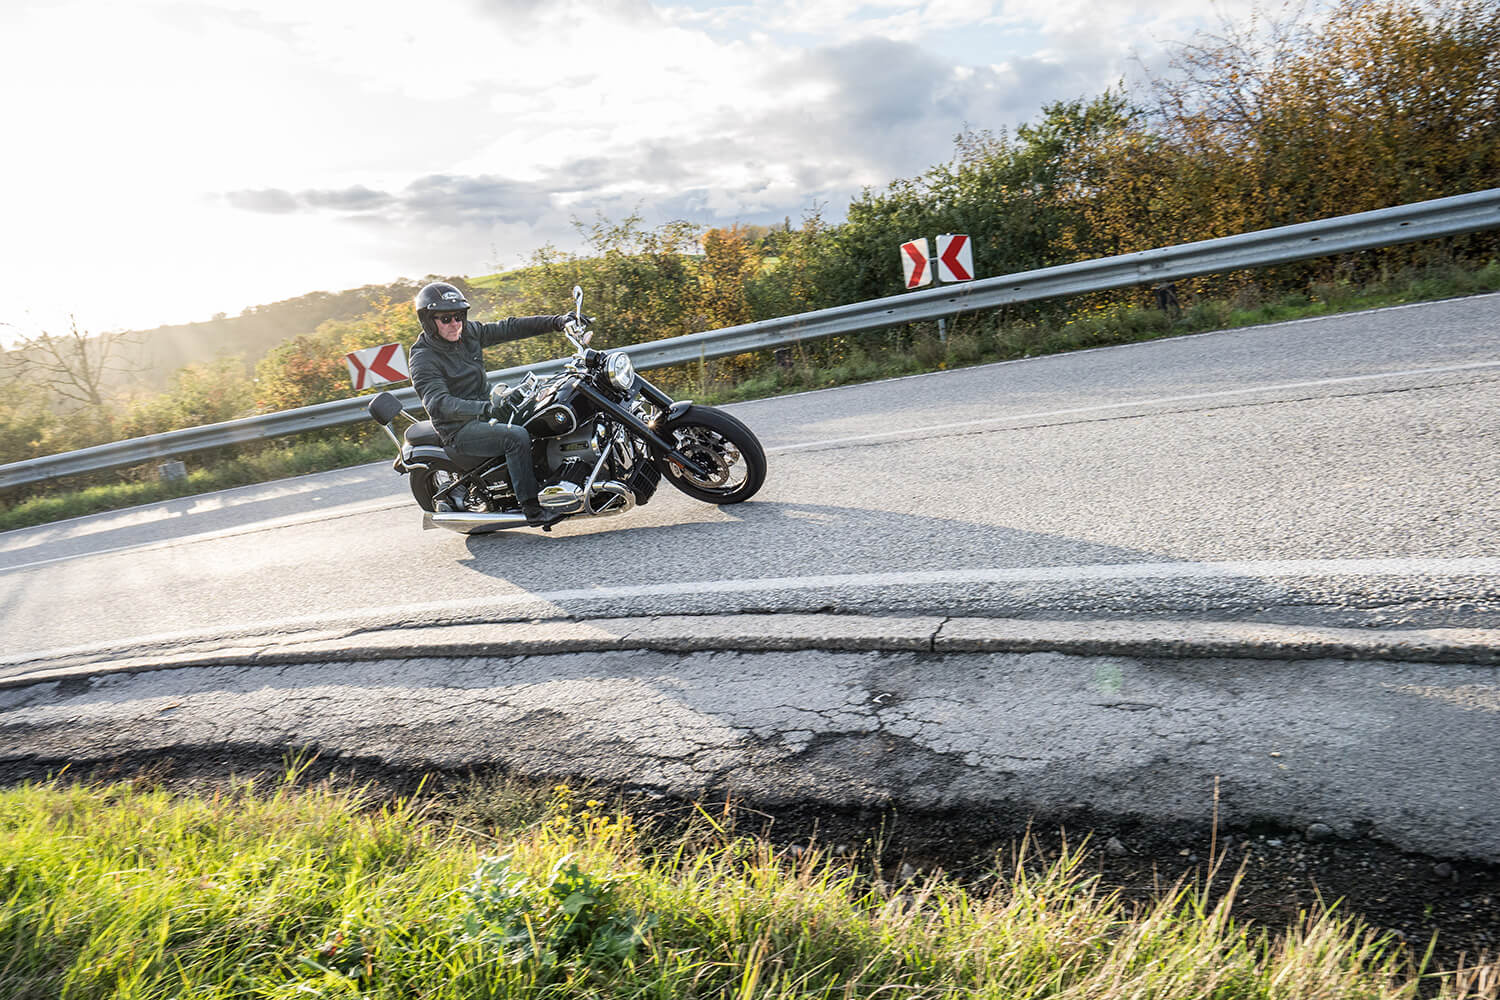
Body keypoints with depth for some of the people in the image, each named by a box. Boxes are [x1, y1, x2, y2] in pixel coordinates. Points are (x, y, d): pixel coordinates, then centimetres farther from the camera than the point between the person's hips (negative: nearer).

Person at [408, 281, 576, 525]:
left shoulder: (468, 331, 4)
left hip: (488, 407, 9)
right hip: (460, 430, -8)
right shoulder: (423, 359, -17)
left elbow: (509, 328, 8)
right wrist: (481, 409, -47)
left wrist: (557, 322, 1)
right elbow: (437, 403, -31)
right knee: (517, 437, -30)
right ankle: (531, 509, -26)